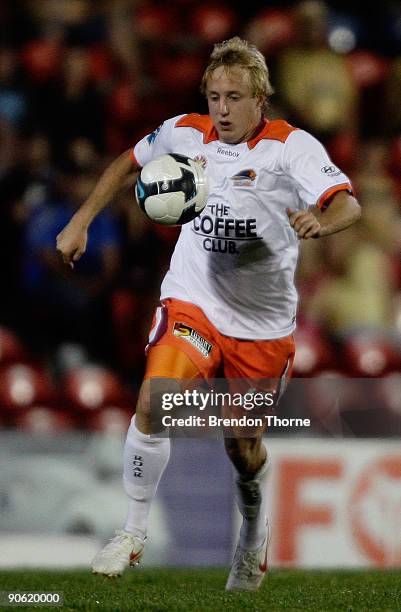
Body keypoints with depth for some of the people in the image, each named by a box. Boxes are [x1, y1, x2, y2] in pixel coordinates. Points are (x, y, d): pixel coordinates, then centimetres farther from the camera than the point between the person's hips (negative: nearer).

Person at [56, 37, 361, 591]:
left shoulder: (290, 146, -13)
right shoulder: (184, 134, -3)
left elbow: (348, 205, -26)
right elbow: (129, 164, 18)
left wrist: (321, 222, -49)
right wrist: (82, 220, 12)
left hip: (263, 323, -1)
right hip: (193, 302, 1)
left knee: (244, 448, 9)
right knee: (152, 403, -24)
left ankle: (255, 535, 42)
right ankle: (133, 533, -9)